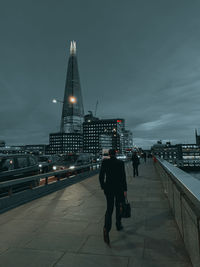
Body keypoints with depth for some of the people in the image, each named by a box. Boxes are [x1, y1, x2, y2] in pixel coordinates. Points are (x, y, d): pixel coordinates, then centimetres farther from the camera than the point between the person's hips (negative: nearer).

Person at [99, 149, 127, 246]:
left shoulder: (105, 162, -6)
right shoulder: (120, 162, -8)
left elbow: (101, 176, -4)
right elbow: (123, 177, -10)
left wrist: (103, 187, 9)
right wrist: (125, 190, -4)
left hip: (108, 188, 1)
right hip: (119, 188, 0)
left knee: (109, 209, 6)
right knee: (118, 207, 21)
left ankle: (106, 228, -14)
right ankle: (118, 225, 35)